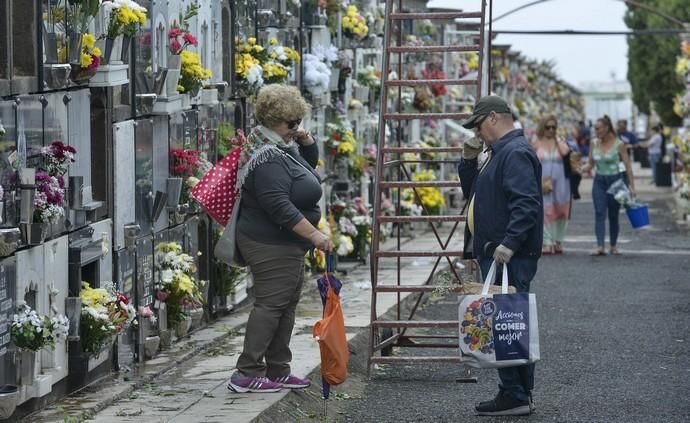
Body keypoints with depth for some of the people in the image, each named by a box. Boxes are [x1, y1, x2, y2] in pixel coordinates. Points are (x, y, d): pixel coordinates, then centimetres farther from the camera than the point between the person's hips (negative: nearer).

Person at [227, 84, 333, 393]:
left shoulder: (284, 147, 11)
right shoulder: (267, 159, -22)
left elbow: (309, 164, 29)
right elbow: (280, 207, -28)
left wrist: (306, 141, 8)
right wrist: (314, 235, -25)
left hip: (286, 245, 11)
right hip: (271, 246, -11)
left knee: (287, 305, 13)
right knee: (270, 304, -9)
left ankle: (278, 371, 19)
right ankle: (247, 374, -7)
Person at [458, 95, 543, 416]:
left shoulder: (516, 153, -13)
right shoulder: (499, 152, 21)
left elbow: (526, 204, -24)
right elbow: (472, 193, 30)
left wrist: (509, 243, -31)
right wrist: (469, 160, 16)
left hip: (509, 257, -11)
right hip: (494, 255, 11)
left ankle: (515, 396, -8)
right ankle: (516, 394, 15)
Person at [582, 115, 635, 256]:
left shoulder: (618, 145, -7)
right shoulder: (594, 144, 3)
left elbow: (628, 166, -5)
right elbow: (590, 164, 10)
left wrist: (631, 185, -8)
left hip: (614, 181, -3)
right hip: (599, 181, 3)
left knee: (613, 215, 5)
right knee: (599, 213, -10)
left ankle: (613, 246, 19)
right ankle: (600, 246, -18)